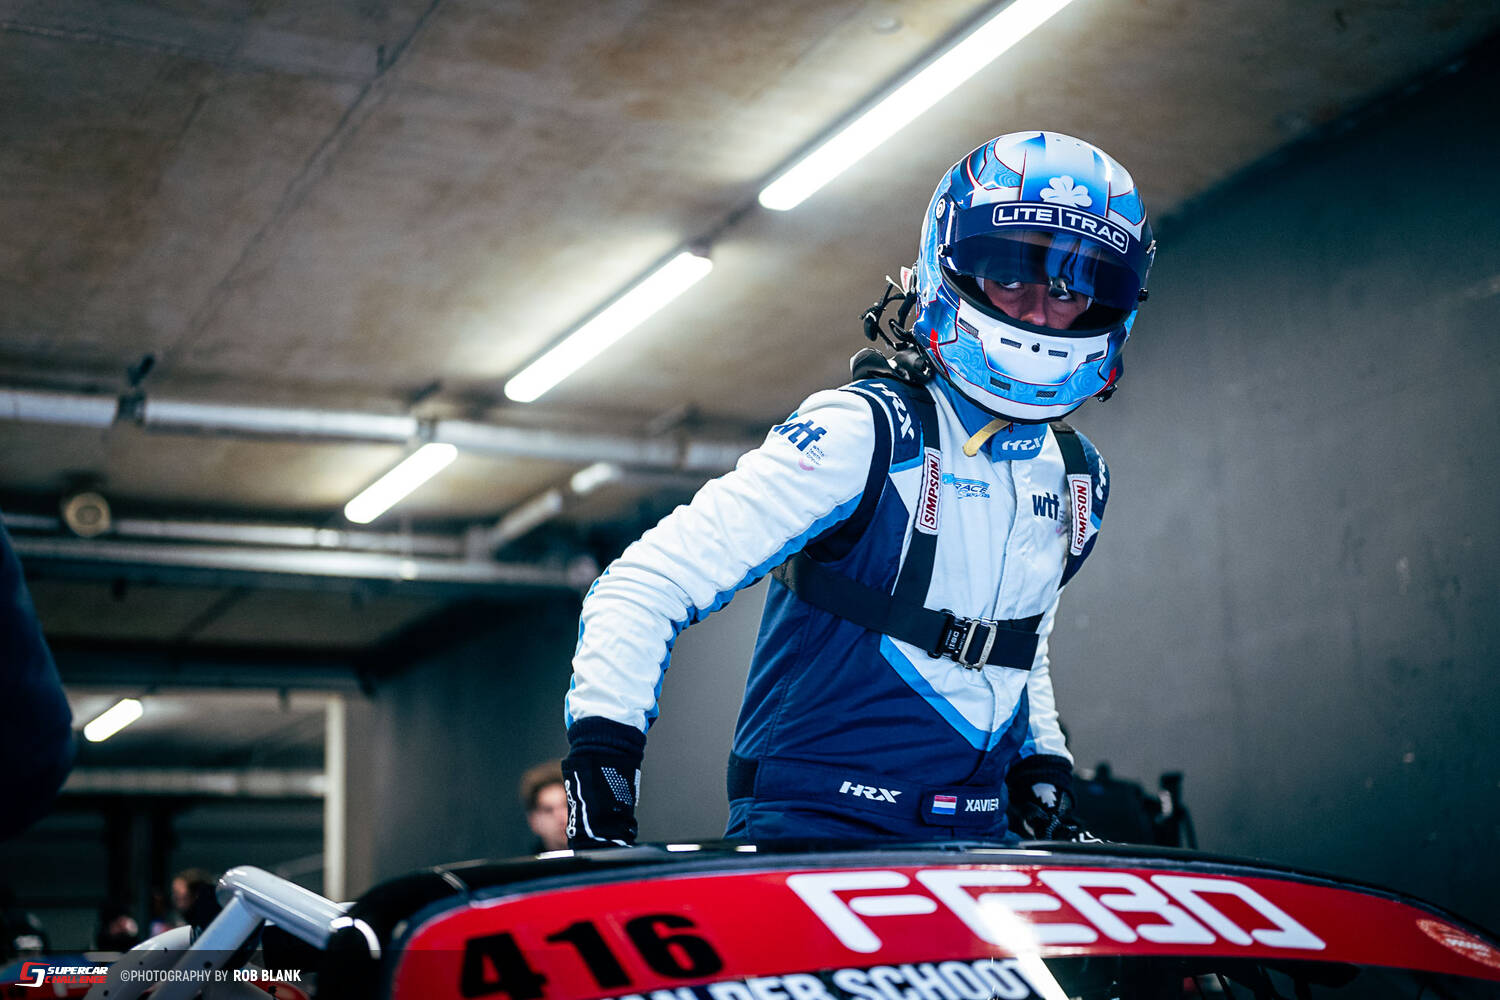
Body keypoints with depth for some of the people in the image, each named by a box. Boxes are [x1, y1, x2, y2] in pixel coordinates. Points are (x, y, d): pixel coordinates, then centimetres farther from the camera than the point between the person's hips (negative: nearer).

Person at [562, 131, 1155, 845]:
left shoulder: (1077, 478, 11)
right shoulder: (864, 431, -12)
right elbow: (646, 585, -15)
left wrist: (1043, 765, 19)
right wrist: (601, 754, -23)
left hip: (974, 835, 7)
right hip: (811, 828, -7)